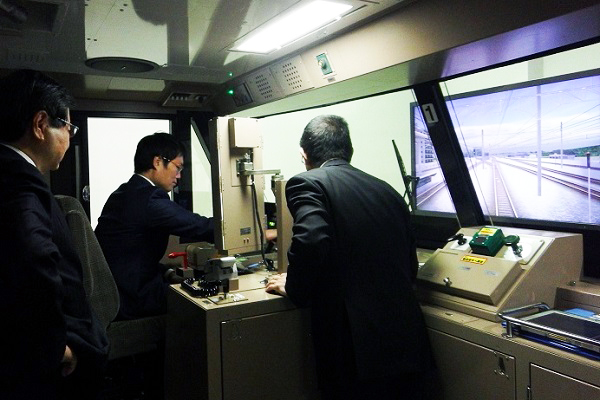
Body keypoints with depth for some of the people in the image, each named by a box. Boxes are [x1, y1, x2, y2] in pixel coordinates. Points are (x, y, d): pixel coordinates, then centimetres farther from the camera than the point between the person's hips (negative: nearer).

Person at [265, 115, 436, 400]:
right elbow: (410, 268, 15)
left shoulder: (307, 184, -6)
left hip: (358, 352, -6)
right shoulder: (387, 190, 11)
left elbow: (310, 241, -26)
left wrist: (293, 288, -8)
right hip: (408, 345, 7)